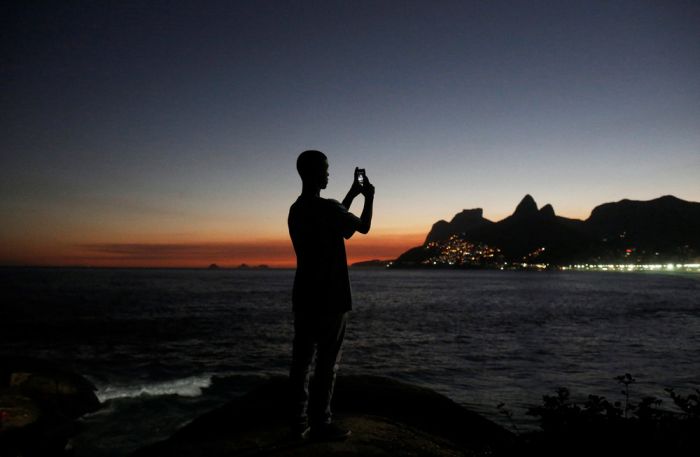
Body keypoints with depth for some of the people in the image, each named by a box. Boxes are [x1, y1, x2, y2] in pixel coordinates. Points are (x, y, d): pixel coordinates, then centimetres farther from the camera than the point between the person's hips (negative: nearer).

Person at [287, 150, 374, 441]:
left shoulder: (296, 210, 11)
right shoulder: (327, 207, -15)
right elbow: (363, 227, 0)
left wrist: (351, 195, 28)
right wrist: (369, 197, 16)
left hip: (304, 297, 8)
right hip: (330, 298, -8)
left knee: (301, 360, 9)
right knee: (326, 362, 0)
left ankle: (299, 423, 16)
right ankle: (321, 424, 8)